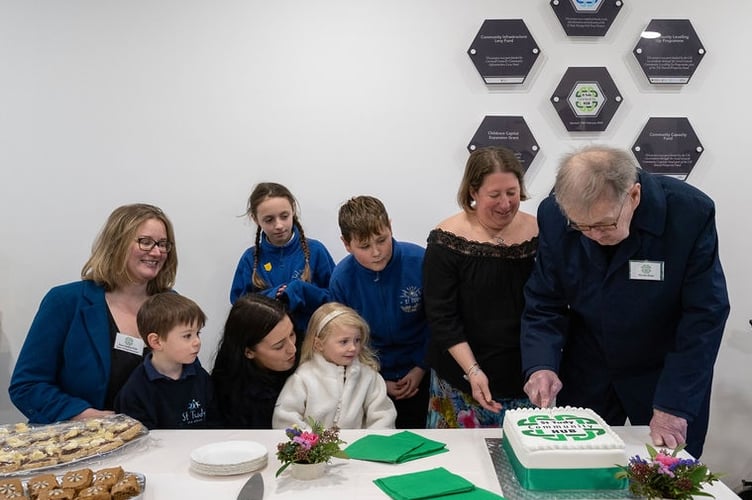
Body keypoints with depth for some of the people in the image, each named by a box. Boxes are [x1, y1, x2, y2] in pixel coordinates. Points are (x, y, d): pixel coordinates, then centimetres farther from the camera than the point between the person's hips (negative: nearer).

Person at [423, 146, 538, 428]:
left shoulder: (537, 233, -2)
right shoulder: (447, 240, -11)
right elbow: (442, 318, -11)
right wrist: (472, 371, -18)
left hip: (523, 377, 3)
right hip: (462, 382, -2)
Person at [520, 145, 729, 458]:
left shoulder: (691, 214, -22)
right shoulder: (554, 215, -14)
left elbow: (704, 315, -18)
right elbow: (544, 304, -7)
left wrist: (673, 405, -21)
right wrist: (541, 365, -23)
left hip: (665, 376, -1)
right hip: (585, 379, 2)